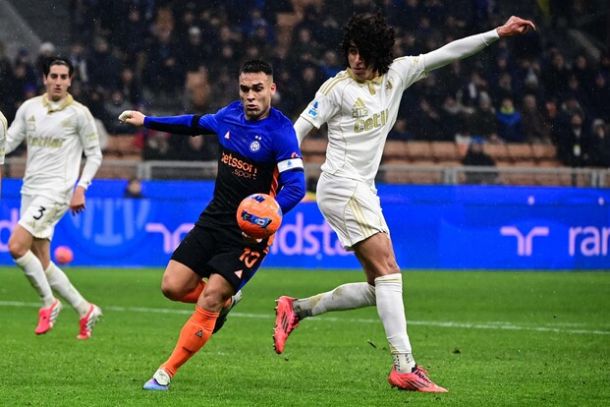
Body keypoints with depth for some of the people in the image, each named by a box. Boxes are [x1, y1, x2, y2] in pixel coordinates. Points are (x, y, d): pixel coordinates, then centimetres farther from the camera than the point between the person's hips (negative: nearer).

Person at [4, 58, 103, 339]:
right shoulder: (29, 108, 10)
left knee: (16, 246, -20)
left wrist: (81, 187, -9)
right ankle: (85, 310, 17)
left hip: (56, 190, -6)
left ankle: (49, 303, -6)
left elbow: (94, 155, 2)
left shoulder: (79, 113, -3)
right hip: (30, 190, 6)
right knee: (41, 263, 5)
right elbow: (8, 143, 14)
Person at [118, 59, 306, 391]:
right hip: (214, 219, 7)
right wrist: (147, 121, 31)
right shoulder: (230, 115, 3)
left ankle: (166, 372, -5)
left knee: (209, 299, -15)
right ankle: (225, 300, 28)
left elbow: (296, 185, -25)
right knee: (173, 287, -2)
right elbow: (196, 124, 26)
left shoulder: (280, 131, -17)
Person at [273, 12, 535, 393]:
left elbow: (447, 53, 8)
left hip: (363, 191, 8)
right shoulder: (337, 88, -9)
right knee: (388, 271, -17)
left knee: (378, 287, 6)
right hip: (342, 186, -8)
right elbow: (299, 129, -5)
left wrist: (498, 33, 6)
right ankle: (405, 366, -21)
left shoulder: (396, 74, 7)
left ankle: (297, 309, 15)